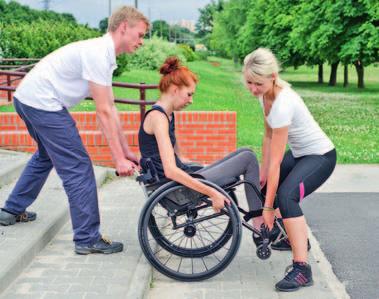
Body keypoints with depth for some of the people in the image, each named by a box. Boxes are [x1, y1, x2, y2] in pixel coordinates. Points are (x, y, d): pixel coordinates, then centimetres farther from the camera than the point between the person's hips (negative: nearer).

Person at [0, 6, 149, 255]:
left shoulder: (104, 54, 11)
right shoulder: (98, 54, -19)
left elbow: (111, 108, 12)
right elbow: (104, 113, -21)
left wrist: (127, 151, 12)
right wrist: (119, 159, -17)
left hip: (27, 99, 11)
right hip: (43, 103, -11)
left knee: (47, 156, 30)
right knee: (78, 167, -7)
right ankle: (88, 239, -1)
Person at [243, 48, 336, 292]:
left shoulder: (282, 104, -33)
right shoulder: (265, 94, -8)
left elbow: (276, 161, -31)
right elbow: (268, 135, 2)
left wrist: (268, 206, -27)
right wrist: (263, 173, 1)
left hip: (320, 157, -10)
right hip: (299, 153, 10)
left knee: (286, 196, -33)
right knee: (263, 184, 23)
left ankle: (302, 269, -26)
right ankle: (297, 236, 40)